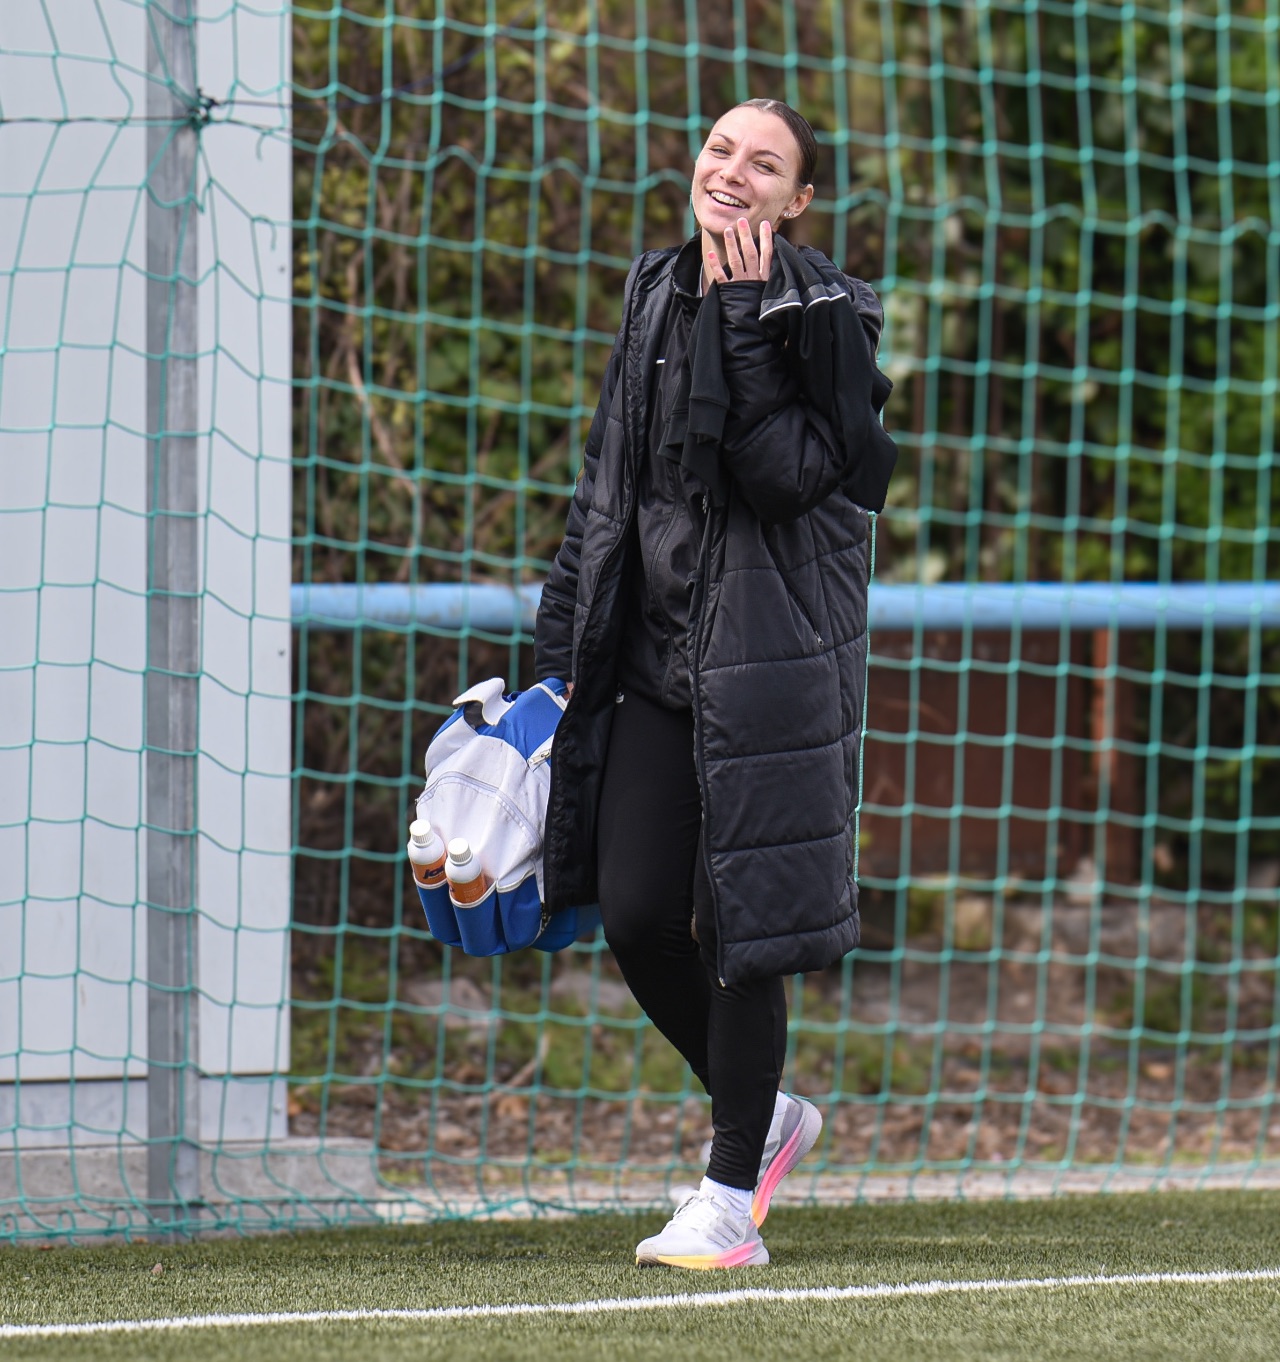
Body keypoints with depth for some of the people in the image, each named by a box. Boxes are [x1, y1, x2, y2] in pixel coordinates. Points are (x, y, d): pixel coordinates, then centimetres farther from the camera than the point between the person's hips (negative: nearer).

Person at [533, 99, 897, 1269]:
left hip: (773, 653, -6)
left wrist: (744, 325, -21)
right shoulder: (658, 294, 12)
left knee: (739, 919, -5)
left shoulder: (821, 314, -8)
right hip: (655, 649, 6)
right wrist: (564, 636, 16)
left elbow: (790, 472, -21)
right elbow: (608, 478, 18)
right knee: (634, 910, 2)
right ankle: (765, 1115, 26)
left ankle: (731, 1199, 5)